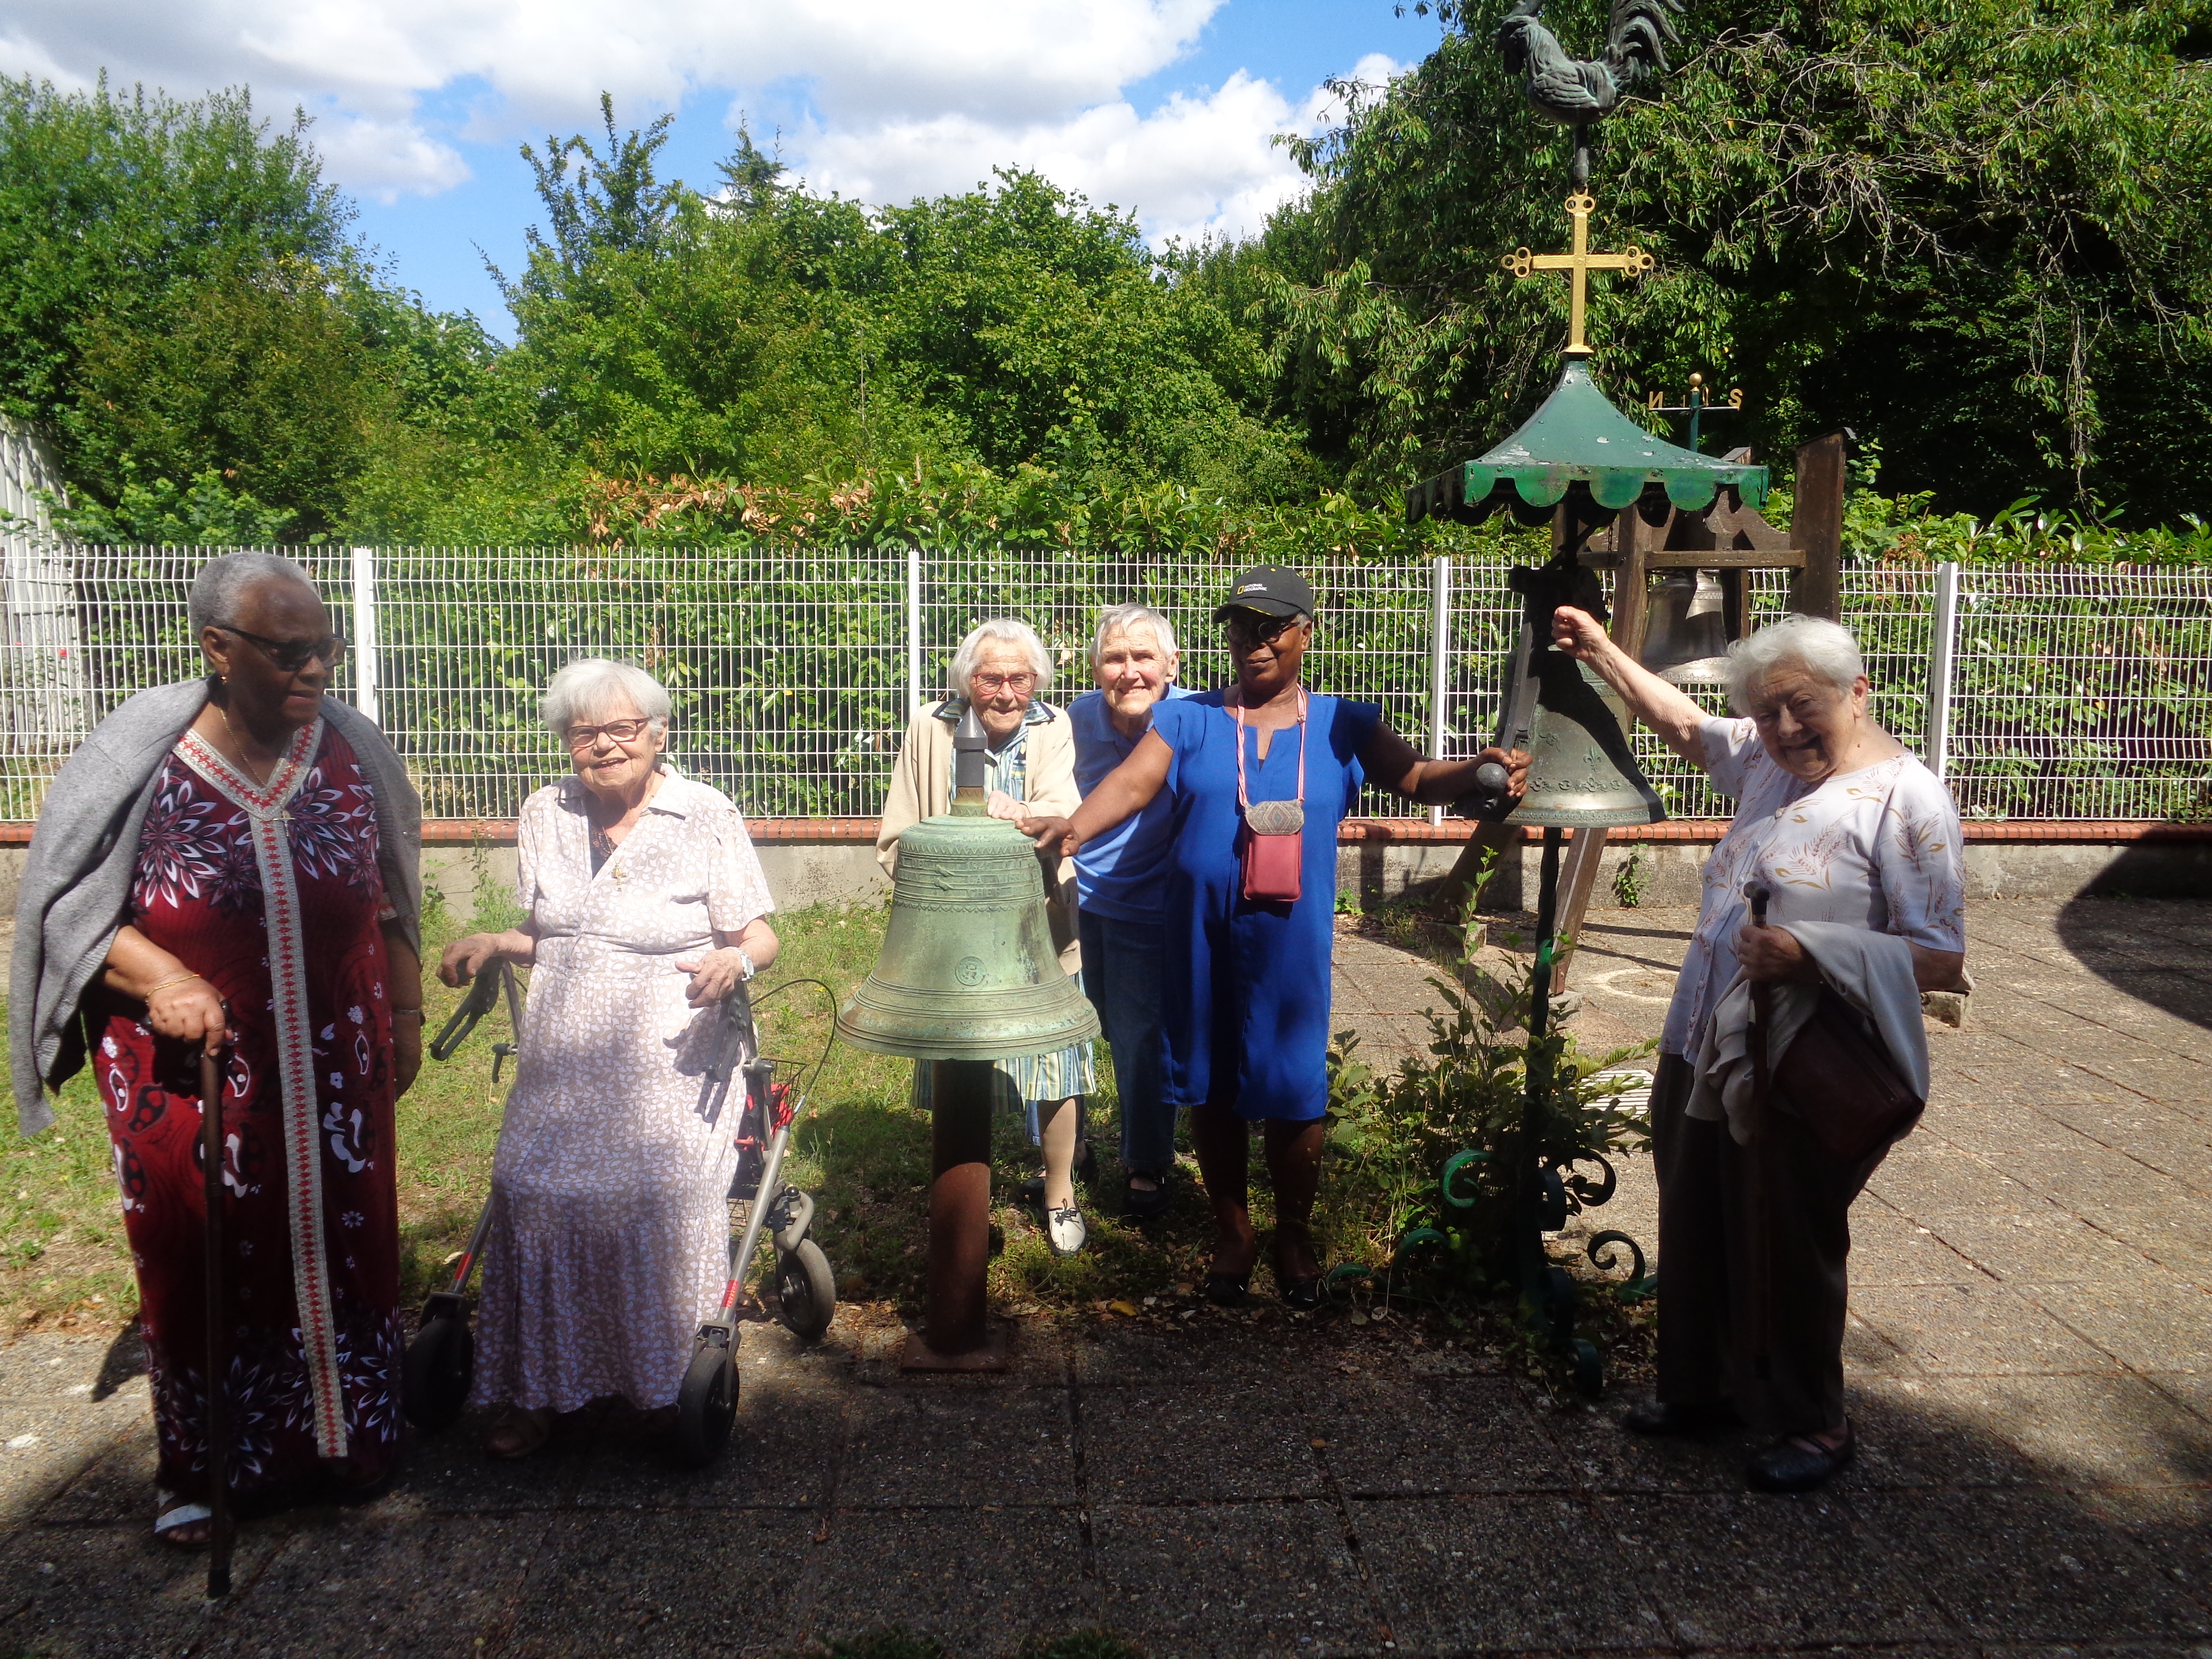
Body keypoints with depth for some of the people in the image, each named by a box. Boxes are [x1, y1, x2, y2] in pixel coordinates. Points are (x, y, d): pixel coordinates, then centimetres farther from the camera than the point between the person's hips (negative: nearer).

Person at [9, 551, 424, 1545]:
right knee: (201, 1264, 10)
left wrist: (405, 1020, 10)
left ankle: (341, 1437, 32)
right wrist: (157, 976, -21)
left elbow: (389, 908, 7)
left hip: (331, 1071, 2)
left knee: (339, 1243, 12)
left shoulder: (351, 754, -2)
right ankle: (200, 1468, 29)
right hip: (191, 1070, -2)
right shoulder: (140, 758, -11)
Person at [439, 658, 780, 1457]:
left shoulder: (706, 816, -2)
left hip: (666, 1062, -4)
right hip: (560, 1062, 4)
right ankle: (537, 1390, 9)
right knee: (534, 1196, -10)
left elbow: (758, 935, -1)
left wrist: (733, 961, -22)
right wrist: (491, 943, 1)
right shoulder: (545, 815, 11)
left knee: (664, 1203, -18)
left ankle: (677, 1386, 1)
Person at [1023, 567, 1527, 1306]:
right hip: (1201, 940, 1)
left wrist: (1481, 771, -19)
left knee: (1292, 1091, 5)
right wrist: (1072, 828, -28)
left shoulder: (1342, 725, 5)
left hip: (1290, 941, 0)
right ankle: (1232, 1232, 31)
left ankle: (1294, 1235, 28)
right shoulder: (1189, 720, 2)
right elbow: (1132, 783, -10)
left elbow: (1417, 778, 1)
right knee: (1211, 1087, 11)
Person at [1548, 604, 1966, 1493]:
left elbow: (1941, 958, -19)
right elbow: (1680, 720, 27)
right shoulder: (1766, 761, 8)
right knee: (1695, 1235, 19)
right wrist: (1602, 651, 28)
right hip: (1703, 1056, 8)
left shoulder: (1904, 799, -15)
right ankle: (1701, 1386, 38)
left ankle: (1812, 1428, 27)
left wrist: (1809, 956, -30)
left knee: (1789, 1253, 6)